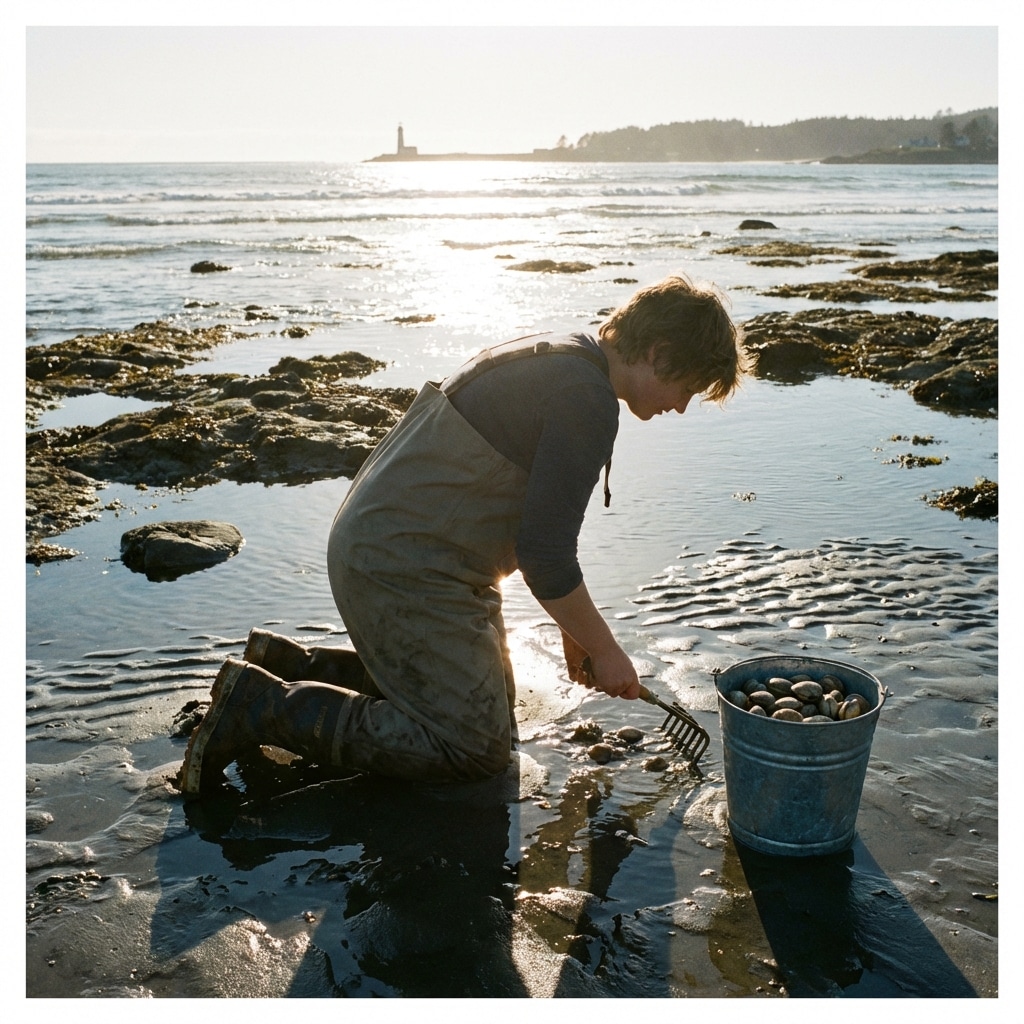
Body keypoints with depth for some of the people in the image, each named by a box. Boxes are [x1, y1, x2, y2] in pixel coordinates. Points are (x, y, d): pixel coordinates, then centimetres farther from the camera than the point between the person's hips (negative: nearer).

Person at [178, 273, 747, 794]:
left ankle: (291, 664, 21)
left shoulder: (550, 355, 12)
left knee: (492, 700, 22)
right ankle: (260, 704, -5)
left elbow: (535, 526, 19)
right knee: (476, 747, -3)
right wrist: (603, 648, -5)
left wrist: (573, 626, 18)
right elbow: (544, 556, -21)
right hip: (405, 573, -11)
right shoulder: (587, 401, -20)